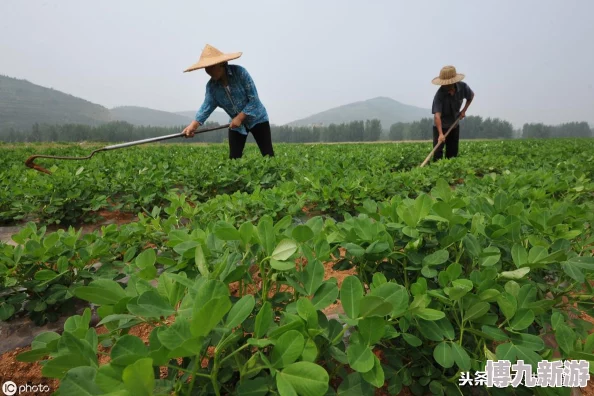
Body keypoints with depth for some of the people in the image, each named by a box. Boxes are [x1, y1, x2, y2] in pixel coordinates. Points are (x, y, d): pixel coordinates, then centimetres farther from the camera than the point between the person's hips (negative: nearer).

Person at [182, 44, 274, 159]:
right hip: (236, 124, 4)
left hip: (256, 119, -4)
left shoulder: (240, 72, -21)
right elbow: (206, 107, -17)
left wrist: (240, 117, -24)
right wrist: (193, 125, -32)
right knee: (234, 158, 2)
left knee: (268, 156, -7)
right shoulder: (211, 86, -7)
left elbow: (254, 98, -20)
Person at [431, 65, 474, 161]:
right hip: (440, 126, -4)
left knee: (453, 153, 7)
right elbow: (437, 115, -36)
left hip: (454, 124, 4)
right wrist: (440, 134, -46)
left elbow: (471, 96, 12)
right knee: (438, 151, -13)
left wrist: (464, 110, 0)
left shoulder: (463, 87, -13)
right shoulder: (439, 94, -28)